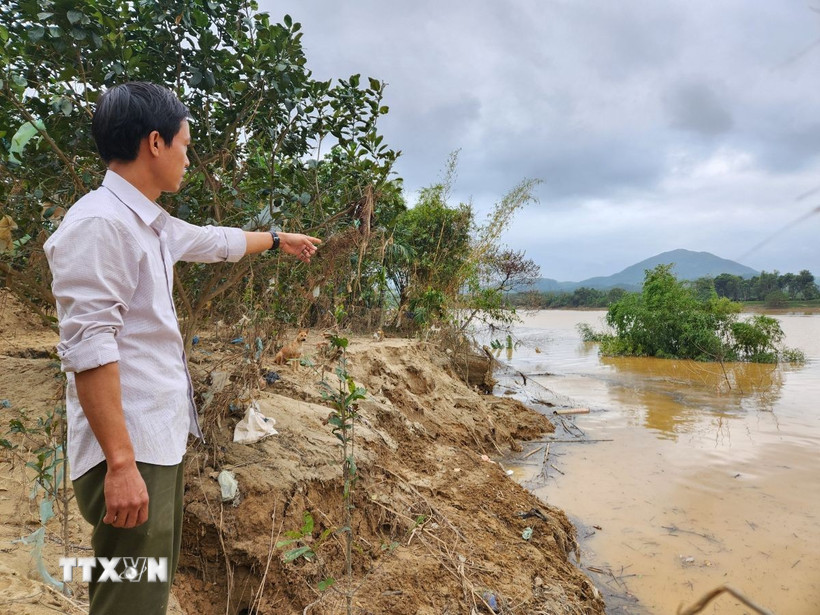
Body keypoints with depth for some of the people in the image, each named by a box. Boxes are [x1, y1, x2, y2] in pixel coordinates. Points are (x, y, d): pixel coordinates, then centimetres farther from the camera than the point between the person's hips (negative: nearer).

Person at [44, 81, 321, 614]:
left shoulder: (151, 223, 13)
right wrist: (121, 462, -24)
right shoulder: (100, 222, -16)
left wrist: (279, 239, 47)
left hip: (162, 439, 10)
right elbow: (88, 347, -22)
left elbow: (216, 241, 32)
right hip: (131, 451, -10)